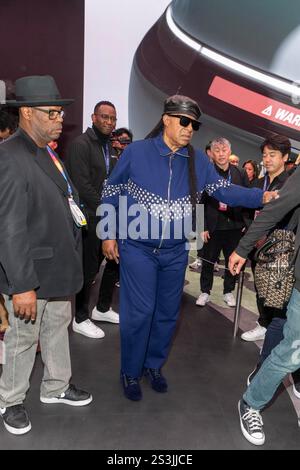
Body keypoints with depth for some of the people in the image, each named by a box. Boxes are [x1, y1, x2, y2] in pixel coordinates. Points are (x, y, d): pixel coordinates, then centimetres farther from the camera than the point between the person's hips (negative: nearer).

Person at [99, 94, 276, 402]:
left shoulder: (197, 161, 2)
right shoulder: (136, 152, -8)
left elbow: (224, 190, -2)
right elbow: (111, 192, -1)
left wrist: (262, 196, -16)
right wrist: (108, 235, -2)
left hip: (175, 252, 4)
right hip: (137, 248, -4)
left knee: (168, 313, 14)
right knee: (139, 313, -1)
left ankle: (154, 364, 38)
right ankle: (130, 372, 24)